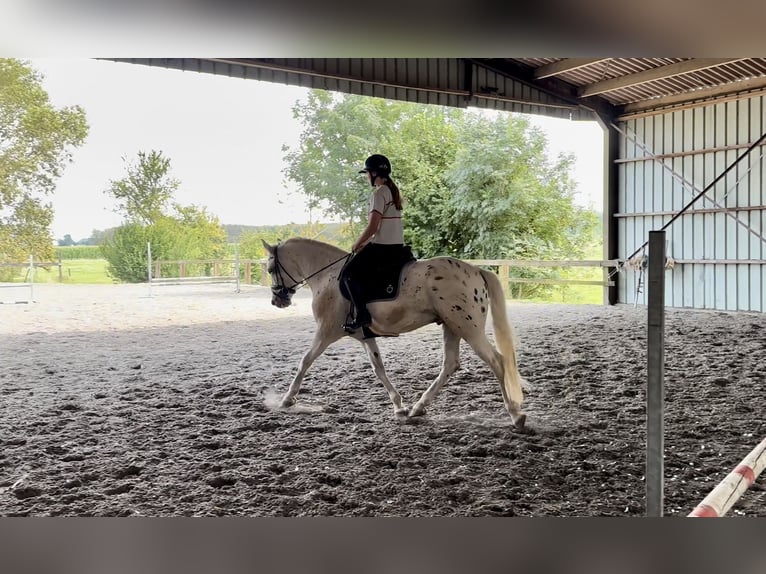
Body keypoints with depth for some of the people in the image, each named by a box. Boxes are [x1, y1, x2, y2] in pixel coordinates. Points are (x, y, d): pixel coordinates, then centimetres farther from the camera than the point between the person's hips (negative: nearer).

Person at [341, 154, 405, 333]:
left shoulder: (378, 193, -13)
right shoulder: (393, 191, 15)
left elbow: (372, 227, -18)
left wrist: (357, 244, -4)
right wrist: (365, 243, 17)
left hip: (382, 247, -10)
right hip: (397, 245, 10)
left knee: (348, 272, -7)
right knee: (359, 268, 27)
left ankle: (361, 314, -14)